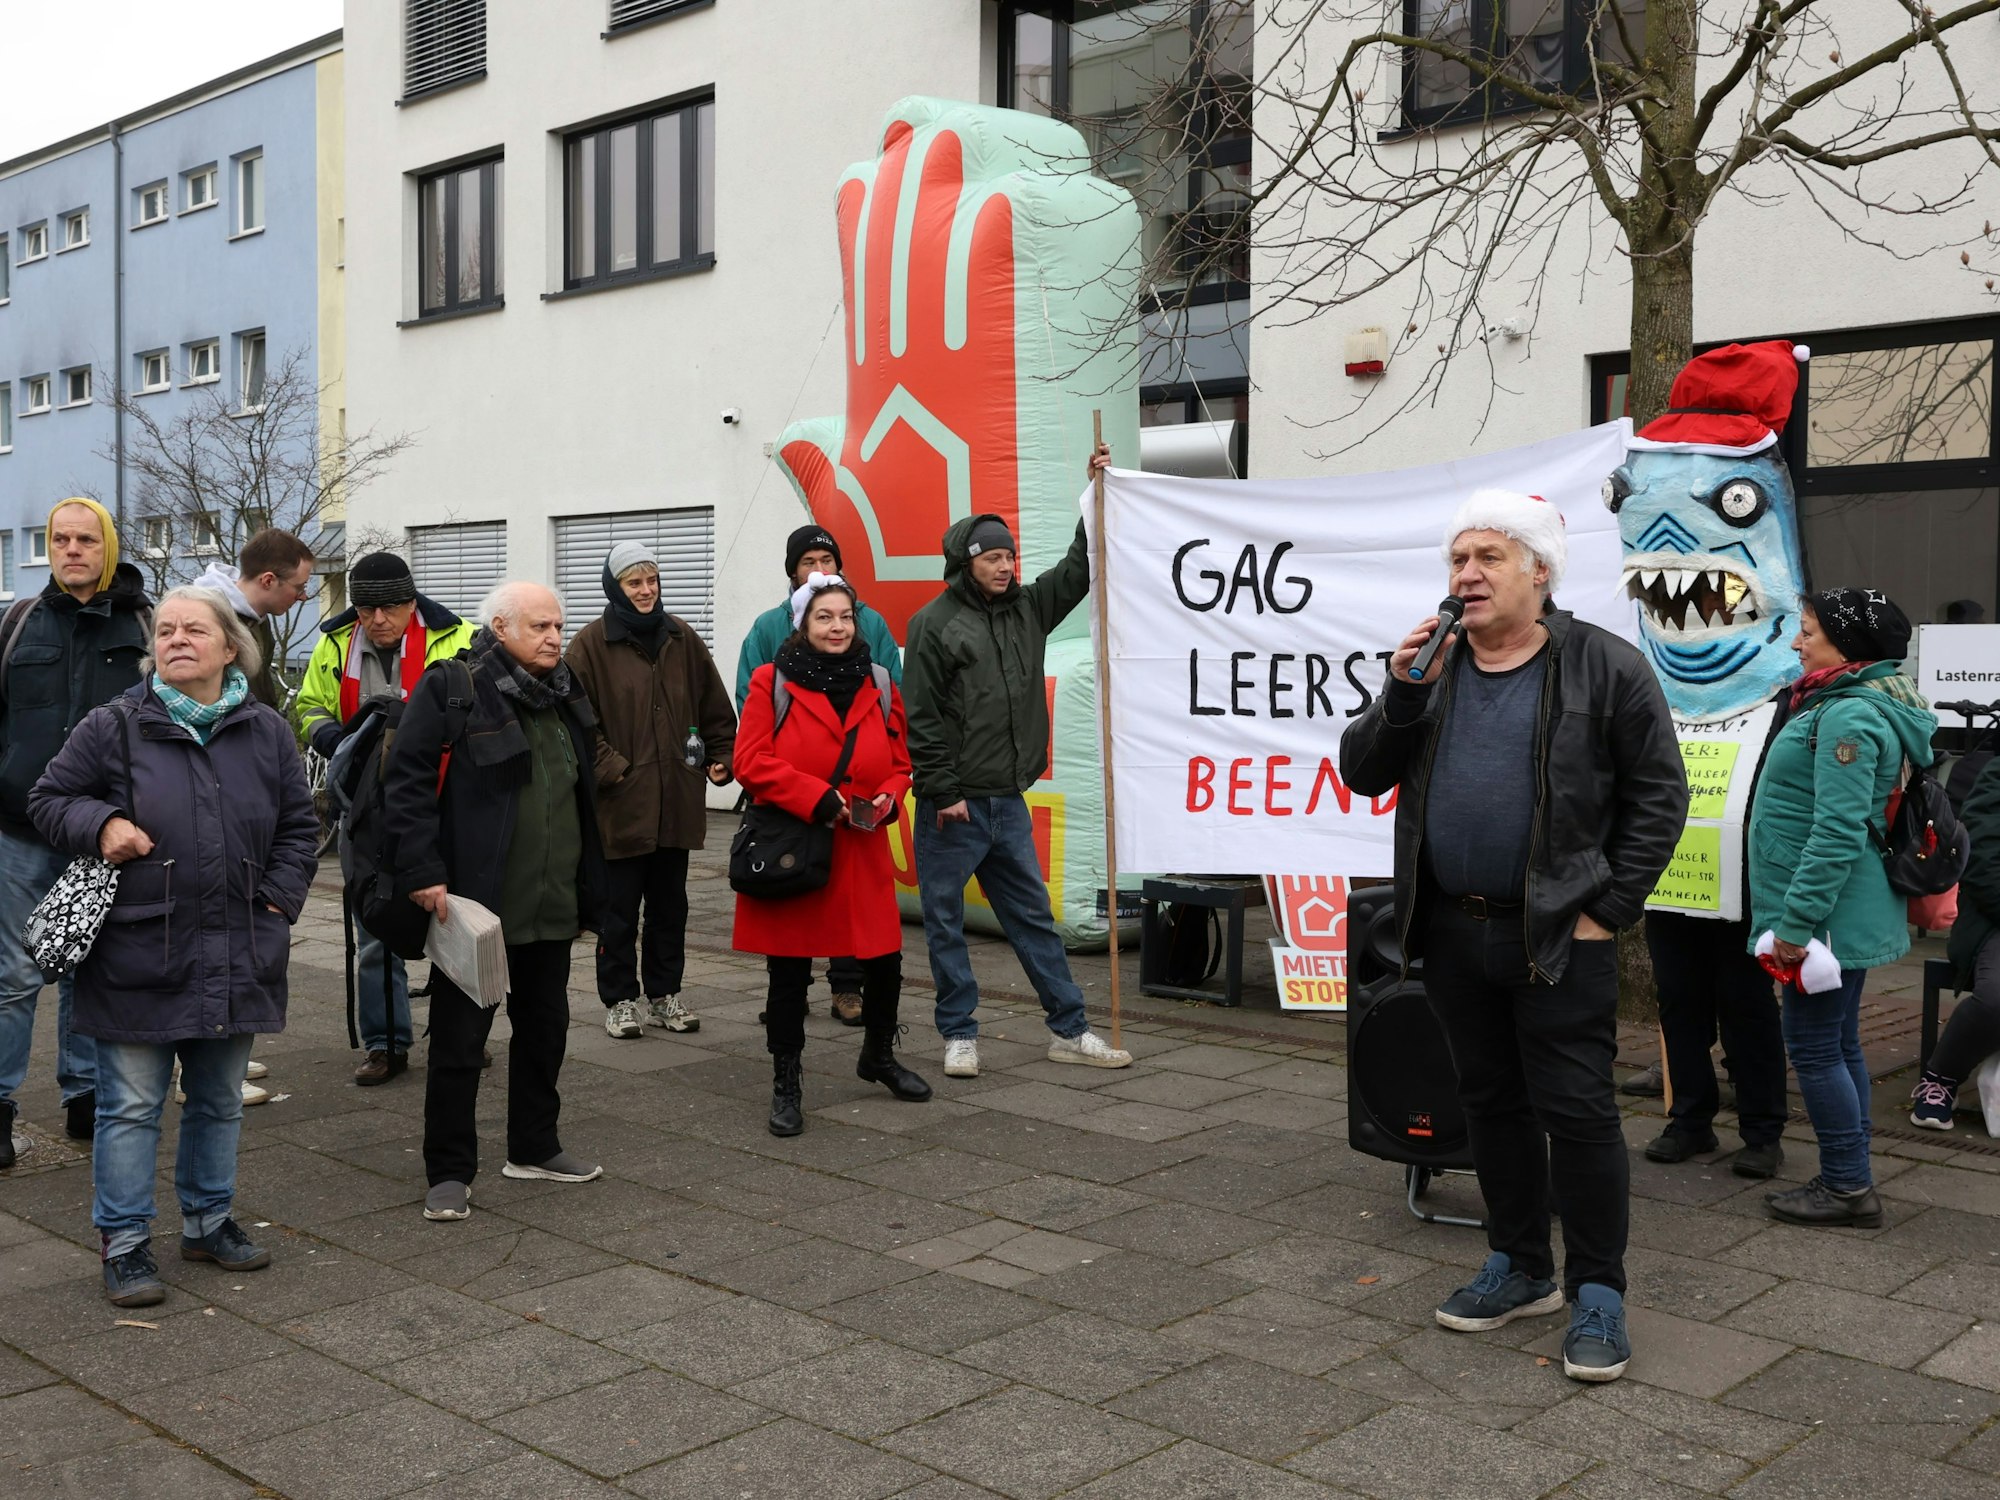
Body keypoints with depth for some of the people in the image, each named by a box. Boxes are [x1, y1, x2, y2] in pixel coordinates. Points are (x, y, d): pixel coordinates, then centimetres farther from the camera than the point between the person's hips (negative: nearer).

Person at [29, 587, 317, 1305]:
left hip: (236, 960, 3)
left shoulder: (266, 732, 6)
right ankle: (124, 1243, 15)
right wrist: (100, 823, -15)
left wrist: (278, 901, 2)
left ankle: (209, 1219, 32)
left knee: (220, 1102, 16)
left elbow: (298, 827, 13)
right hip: (137, 953, -3)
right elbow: (48, 798, 4)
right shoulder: (114, 727, -3)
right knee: (131, 1106, 3)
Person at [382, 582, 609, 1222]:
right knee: (460, 1036, 1)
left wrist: (589, 890, 18)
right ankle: (449, 1170, 11)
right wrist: (422, 871, -19)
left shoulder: (567, 695, 13)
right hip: (473, 900, -7)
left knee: (545, 1026, 16)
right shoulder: (451, 689, -9)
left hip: (552, 906, 7)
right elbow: (407, 780, -12)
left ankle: (534, 1147, 32)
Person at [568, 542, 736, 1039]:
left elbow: (714, 708, 14)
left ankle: (664, 994, 24)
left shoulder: (681, 637, 8)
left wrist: (720, 757, 4)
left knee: (670, 905, 13)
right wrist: (610, 769, -16)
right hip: (620, 804, -4)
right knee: (619, 908, 5)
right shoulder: (592, 643, -5)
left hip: (676, 802, 4)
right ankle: (619, 999, 17)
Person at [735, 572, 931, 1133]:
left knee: (886, 961, 8)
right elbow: (751, 762, -11)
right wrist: (818, 798, -19)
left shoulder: (879, 687, 8)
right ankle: (785, 1086, 17)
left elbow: (900, 763, 14)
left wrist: (889, 797, -9)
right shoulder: (771, 682, -4)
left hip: (862, 854, 4)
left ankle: (878, 1056, 34)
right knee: (789, 972, 4)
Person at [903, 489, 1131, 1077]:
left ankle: (1069, 1031, 17)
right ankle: (959, 1035, 15)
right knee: (945, 922, 4)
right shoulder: (934, 622, -9)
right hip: (952, 805, -6)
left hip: (1007, 801, 6)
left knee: (1034, 917, 11)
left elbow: (1078, 570, 20)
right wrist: (943, 792, -15)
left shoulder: (1027, 607, 11)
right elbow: (922, 717, -12)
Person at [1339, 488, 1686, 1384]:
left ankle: (1596, 1292, 13)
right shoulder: (1432, 667, 10)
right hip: (1454, 932, 5)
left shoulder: (1603, 667, -5)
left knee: (1577, 1110, -2)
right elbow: (1362, 775, 6)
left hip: (1558, 939, -5)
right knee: (1491, 1102, 15)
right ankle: (1521, 1269, 29)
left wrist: (1610, 907, -9)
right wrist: (1402, 694, -10)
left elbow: (1658, 792, -4)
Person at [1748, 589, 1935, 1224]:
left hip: (1832, 911, -11)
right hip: (1851, 915, 11)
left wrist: (1796, 921, -23)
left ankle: (1847, 1186, 7)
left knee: (1815, 1050, -2)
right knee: (1839, 1046, 16)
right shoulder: (1841, 704, 14)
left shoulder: (1849, 717, -19)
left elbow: (1838, 832, -25)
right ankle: (1849, 1181, 25)